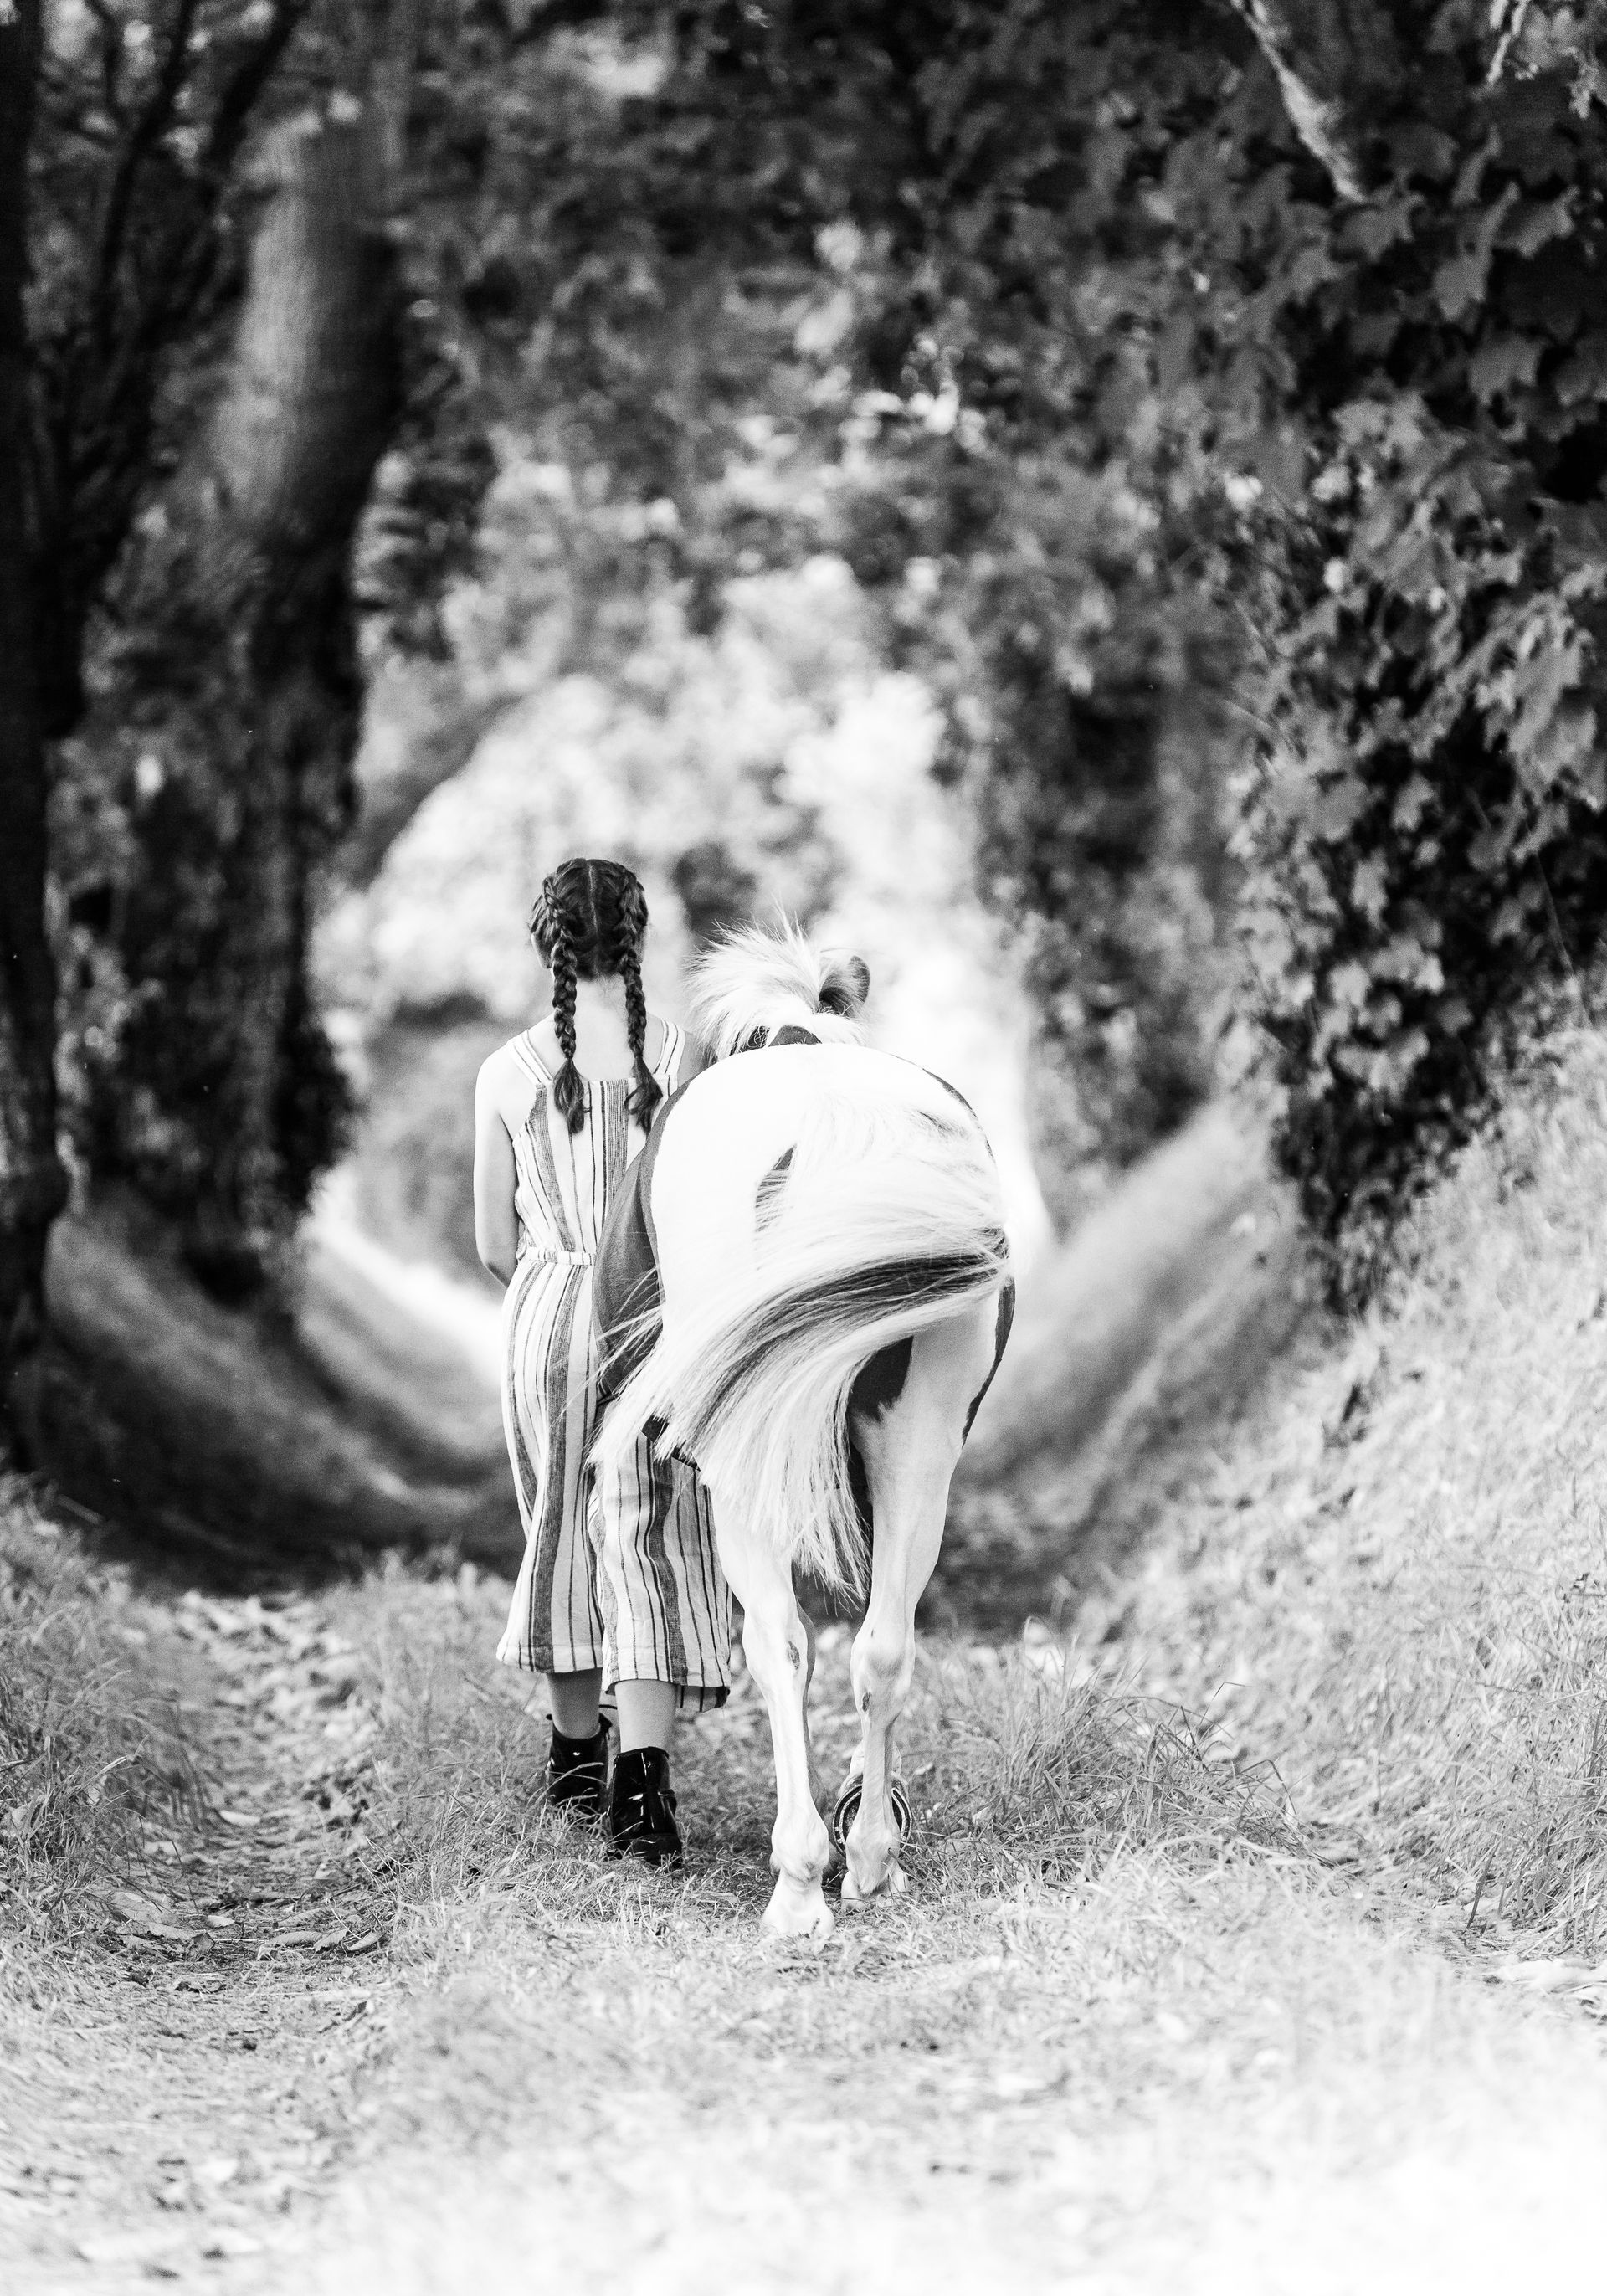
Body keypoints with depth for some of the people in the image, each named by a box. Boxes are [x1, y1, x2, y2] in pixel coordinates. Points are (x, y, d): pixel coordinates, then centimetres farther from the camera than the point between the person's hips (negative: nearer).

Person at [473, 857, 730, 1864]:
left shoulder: (507, 1074, -2)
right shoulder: (687, 1059, -6)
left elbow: (495, 1244, 5)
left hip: (548, 1311, 2)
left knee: (564, 1526, 19)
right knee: (657, 1539, -2)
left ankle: (577, 1748, 31)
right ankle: (642, 1771, -17)